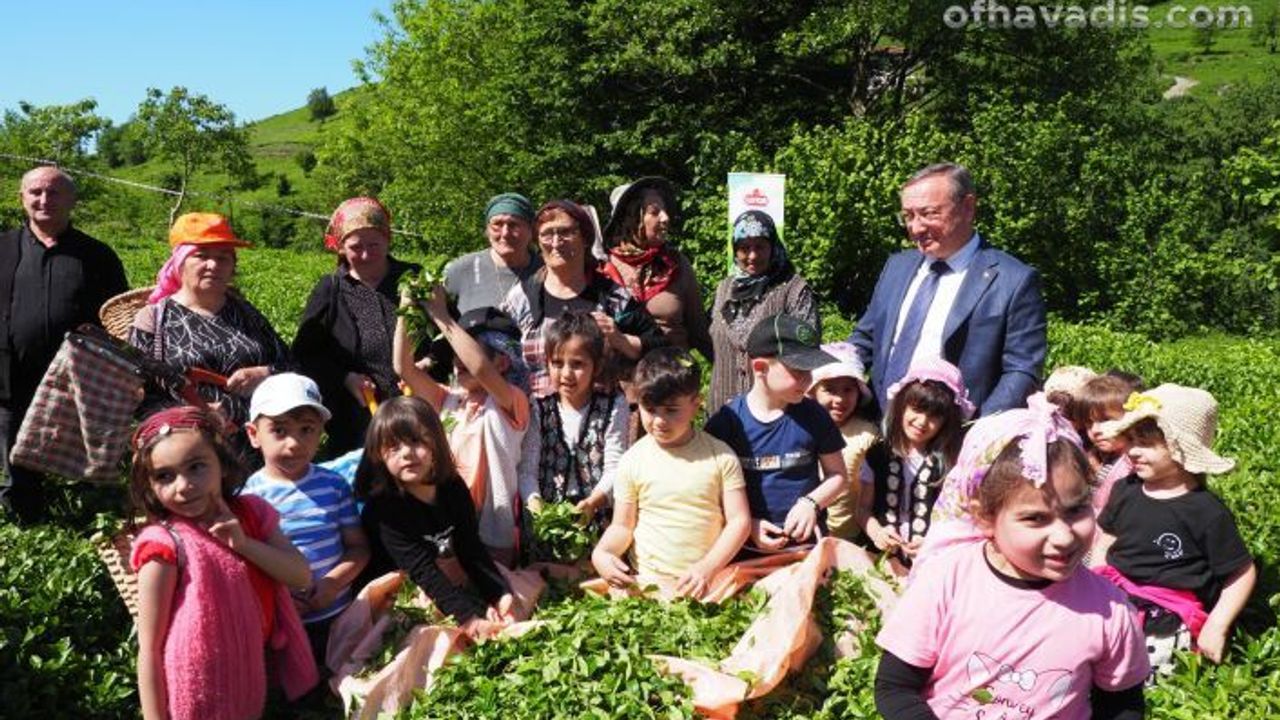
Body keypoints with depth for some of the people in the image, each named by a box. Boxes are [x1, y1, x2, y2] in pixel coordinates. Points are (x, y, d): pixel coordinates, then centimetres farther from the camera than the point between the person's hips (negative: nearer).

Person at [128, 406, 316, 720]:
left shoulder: (251, 513, -3)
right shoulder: (164, 544, -17)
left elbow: (302, 576, -6)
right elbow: (150, 649, -15)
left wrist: (244, 544, -18)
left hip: (255, 675, 5)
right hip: (199, 694, -5)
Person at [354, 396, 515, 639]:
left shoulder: (454, 488, -5)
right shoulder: (384, 507, -21)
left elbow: (473, 550, -5)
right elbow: (423, 572, -27)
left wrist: (501, 595, -20)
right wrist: (469, 618, -36)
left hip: (454, 584, 6)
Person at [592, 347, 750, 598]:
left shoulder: (720, 456, 0)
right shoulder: (633, 461, 2)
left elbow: (739, 520, 0)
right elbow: (622, 526, 7)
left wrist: (708, 567, -13)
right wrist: (601, 553, -14)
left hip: (703, 584, -1)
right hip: (645, 582, 1)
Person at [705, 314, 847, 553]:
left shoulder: (813, 416, -3)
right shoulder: (726, 421, -8)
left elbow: (838, 476, 6)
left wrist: (811, 503, -10)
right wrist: (747, 524, -12)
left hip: (808, 543, 2)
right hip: (747, 549, -1)